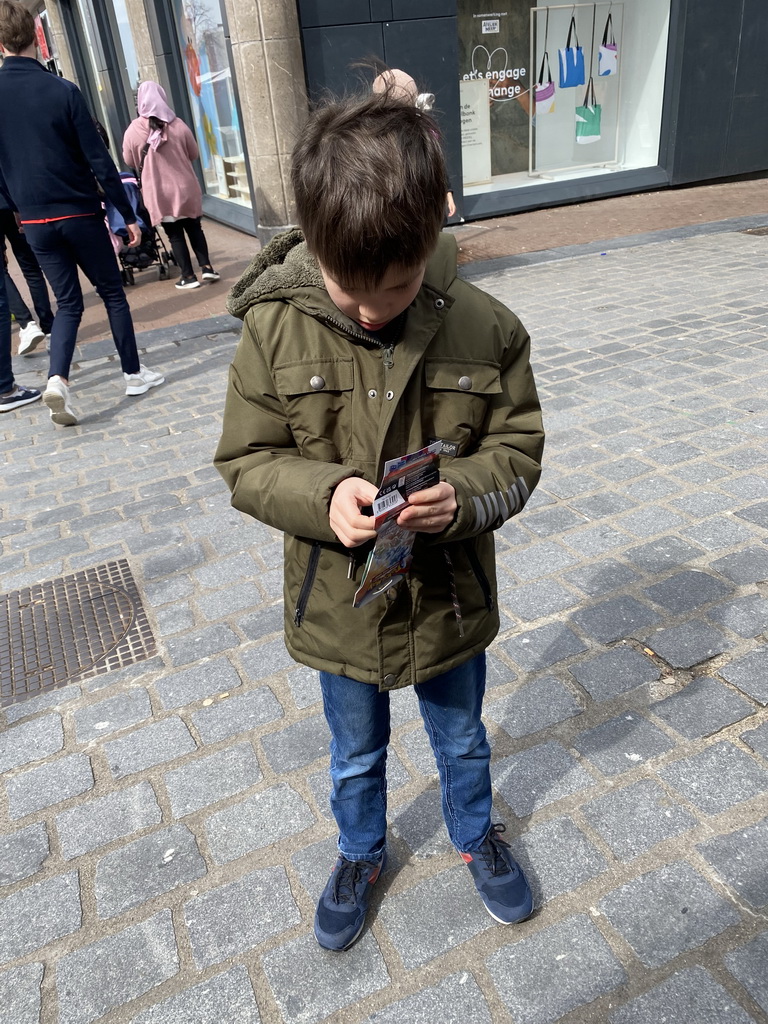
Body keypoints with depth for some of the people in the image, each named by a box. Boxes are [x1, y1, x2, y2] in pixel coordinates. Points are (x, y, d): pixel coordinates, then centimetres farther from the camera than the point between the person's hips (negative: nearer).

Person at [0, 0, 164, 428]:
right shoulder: (62, 90, -11)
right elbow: (99, 160, -11)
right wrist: (128, 214, -4)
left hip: (35, 221, 4)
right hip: (80, 213, -3)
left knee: (68, 302, 11)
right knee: (113, 293, 11)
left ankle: (58, 378, -9)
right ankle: (134, 373, 17)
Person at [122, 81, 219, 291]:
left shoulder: (133, 130, -6)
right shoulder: (178, 125, -5)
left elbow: (129, 161, 5)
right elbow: (194, 154, 6)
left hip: (158, 192, -1)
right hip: (185, 187, 1)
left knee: (174, 234, 6)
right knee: (194, 228, 15)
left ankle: (188, 276, 5)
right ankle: (206, 267, 8)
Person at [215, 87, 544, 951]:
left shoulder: (485, 329, -15)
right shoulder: (275, 330, -17)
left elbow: (517, 449, -7)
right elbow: (246, 462, -10)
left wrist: (463, 492, -29)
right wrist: (324, 494, -30)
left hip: (450, 596, 1)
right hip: (339, 603, 0)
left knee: (461, 740, 27)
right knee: (355, 754, 26)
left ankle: (475, 835, 59)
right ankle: (360, 852, 57)